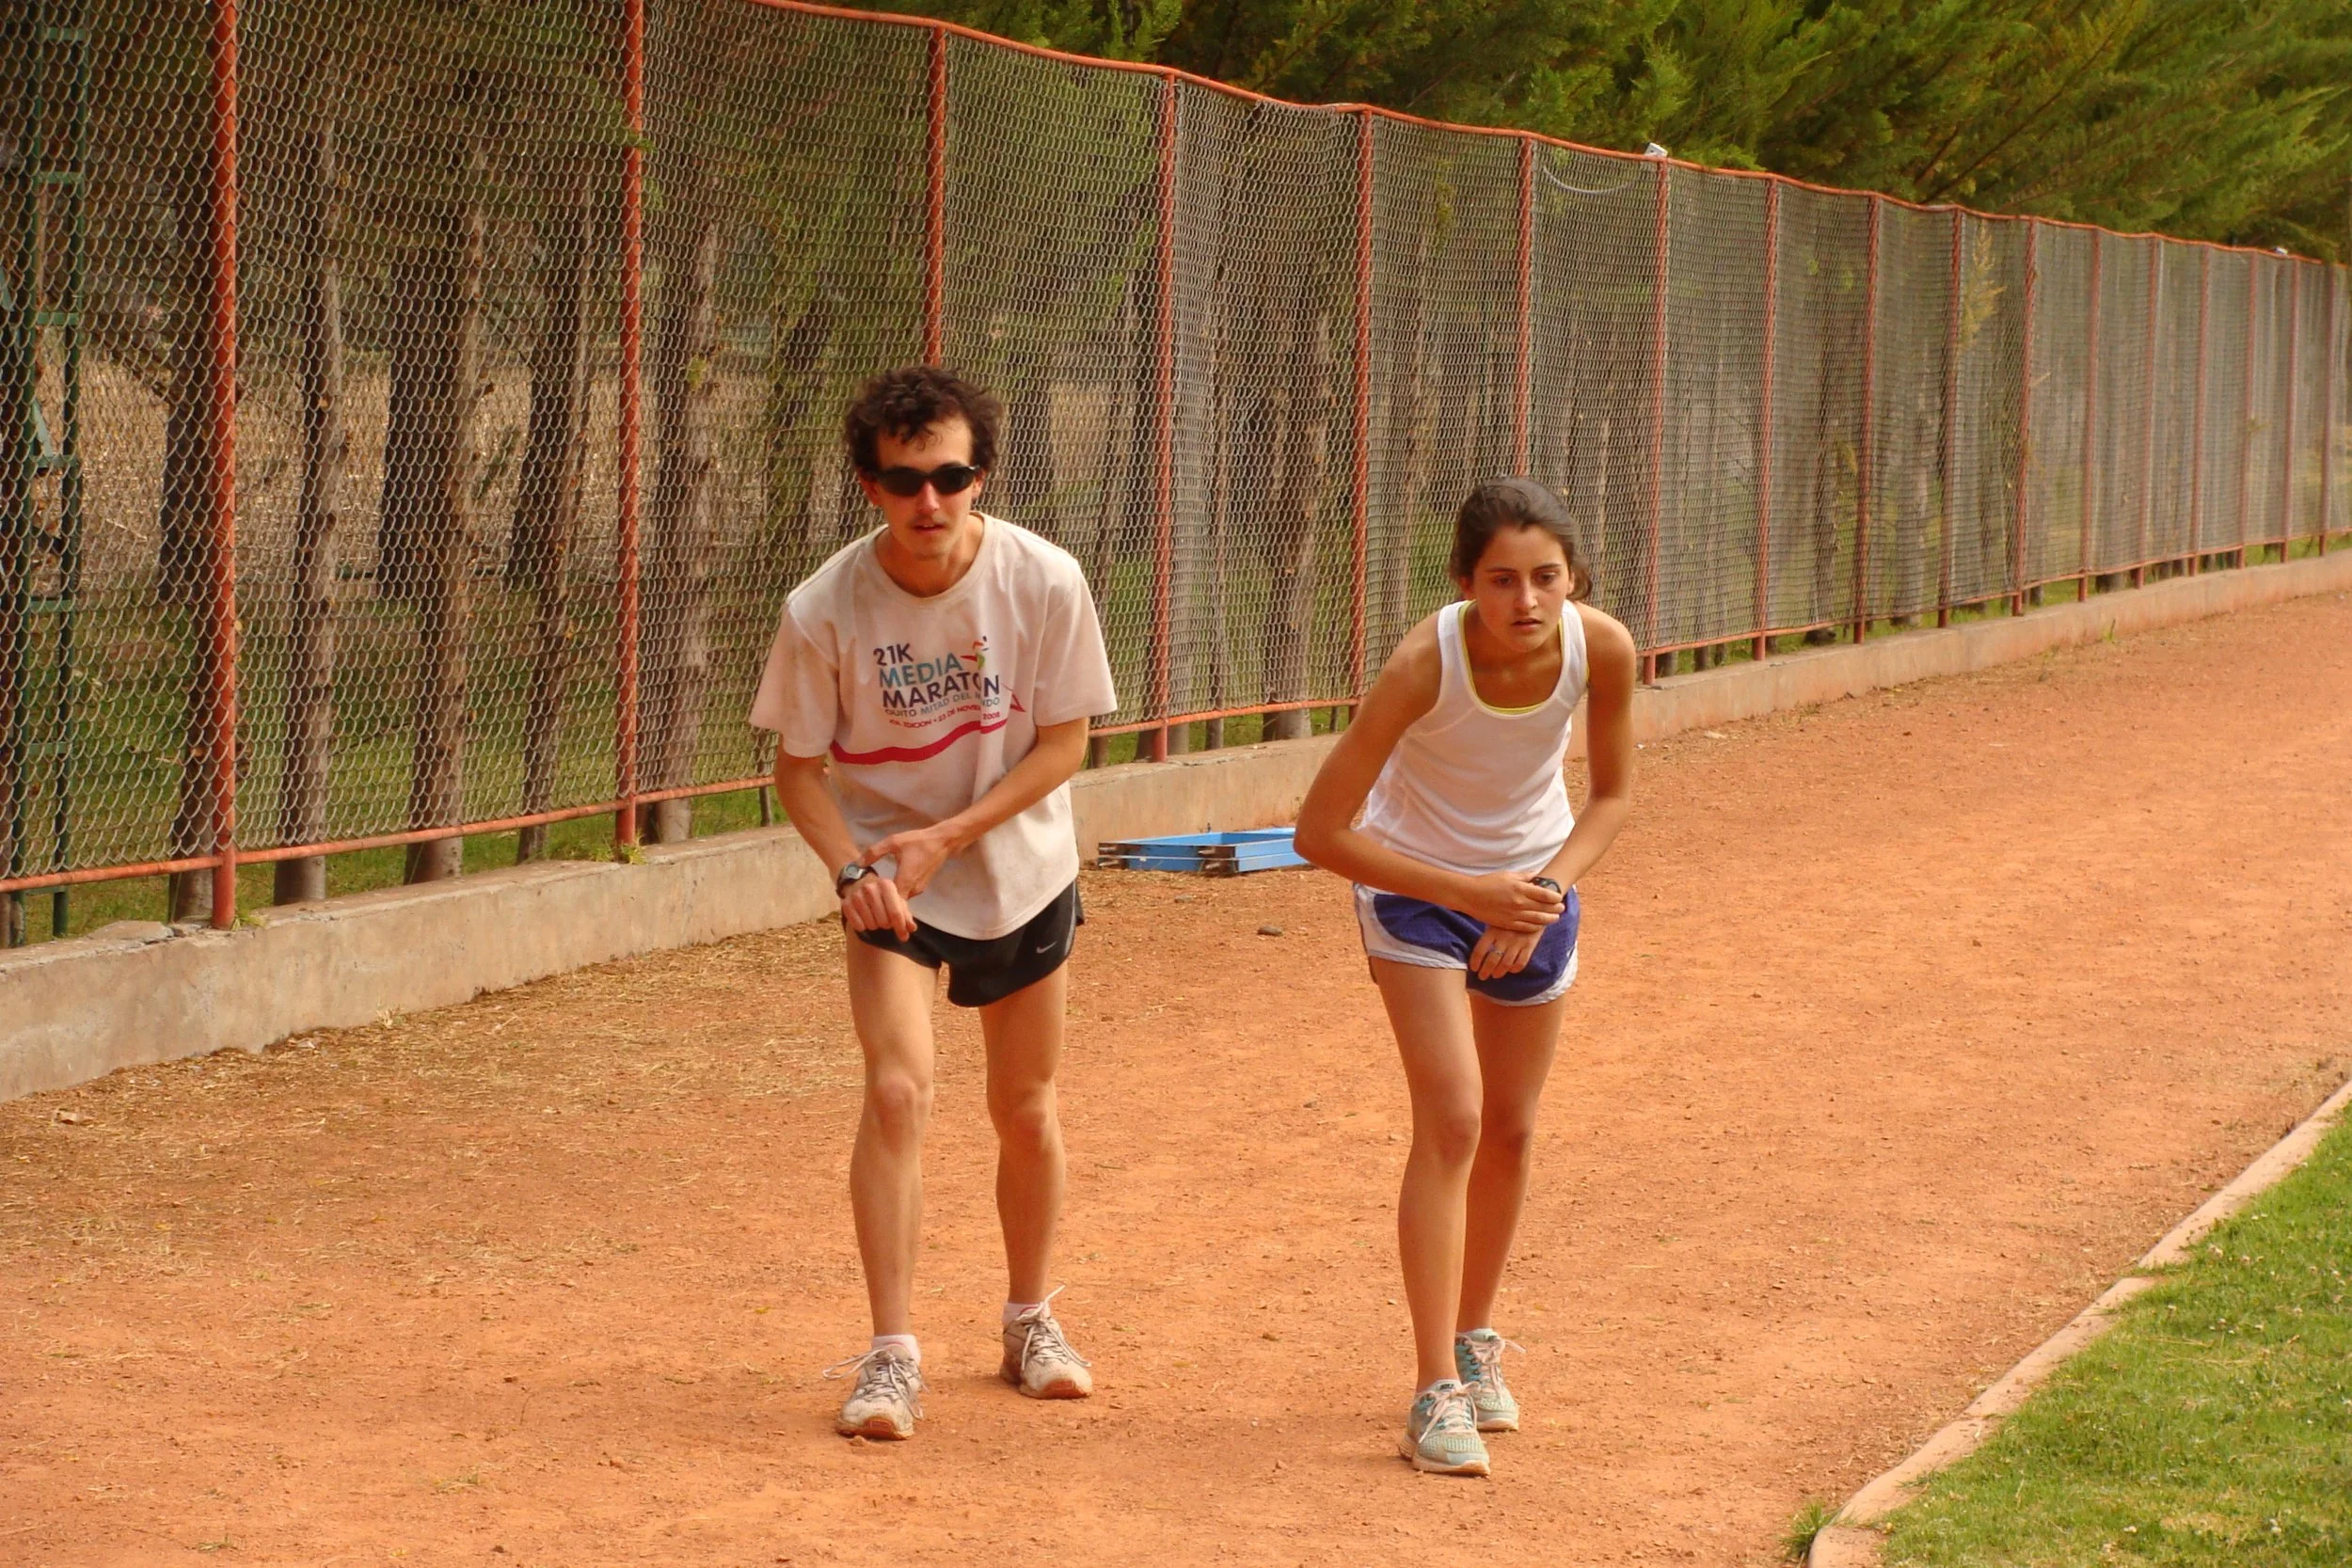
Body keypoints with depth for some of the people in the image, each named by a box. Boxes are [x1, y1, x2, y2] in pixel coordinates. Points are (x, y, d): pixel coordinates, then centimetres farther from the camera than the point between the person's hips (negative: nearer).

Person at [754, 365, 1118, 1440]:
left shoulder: (1045, 583, -18)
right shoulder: (825, 609, -19)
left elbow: (1063, 745, -10)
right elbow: (797, 766, -7)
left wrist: (947, 835, -20)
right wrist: (852, 870, -24)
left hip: (1022, 873, 2)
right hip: (890, 884, -2)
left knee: (1025, 1111, 11)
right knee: (897, 1087, -19)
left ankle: (1030, 1321, 33)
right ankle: (892, 1357, -14)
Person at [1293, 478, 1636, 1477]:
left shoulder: (1602, 647, -25)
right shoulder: (1426, 663, -34)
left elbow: (1614, 793, -6)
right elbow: (1319, 832, -29)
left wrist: (1547, 888, -21)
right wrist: (1467, 894, -30)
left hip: (1533, 881, 4)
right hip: (1415, 881, -4)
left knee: (1510, 1132, 12)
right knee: (1451, 1122, -15)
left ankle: (1475, 1339, 35)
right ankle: (1437, 1392, -12)